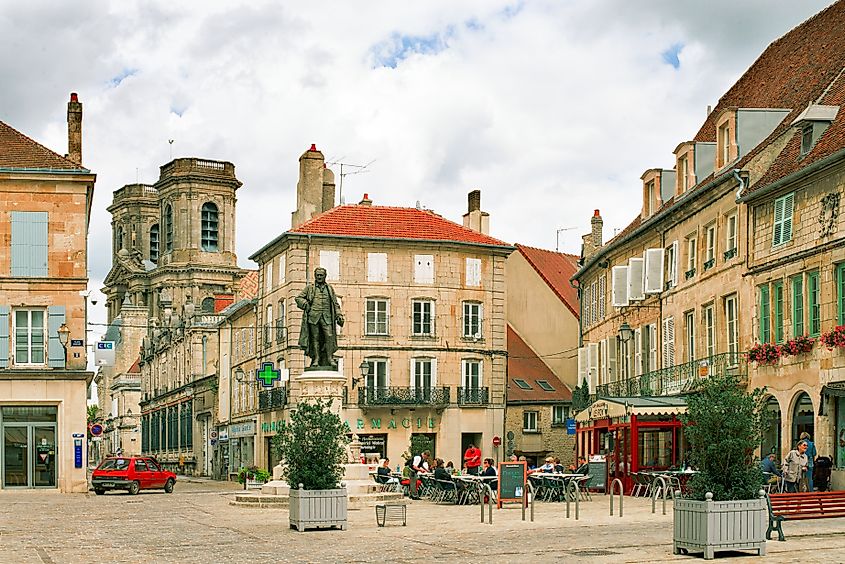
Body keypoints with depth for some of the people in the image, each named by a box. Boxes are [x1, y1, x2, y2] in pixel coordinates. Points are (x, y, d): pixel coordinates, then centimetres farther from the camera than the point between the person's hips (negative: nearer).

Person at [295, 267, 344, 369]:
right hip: (313, 316, -1)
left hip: (326, 317, 1)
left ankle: (330, 358, -11)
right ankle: (316, 359, -1)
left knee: (329, 336, -13)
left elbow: (335, 304, 19)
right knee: (315, 337, -3)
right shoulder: (309, 288, 14)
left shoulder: (330, 289, 19)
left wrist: (339, 316, 8)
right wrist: (306, 306, -4)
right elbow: (298, 298, 12)